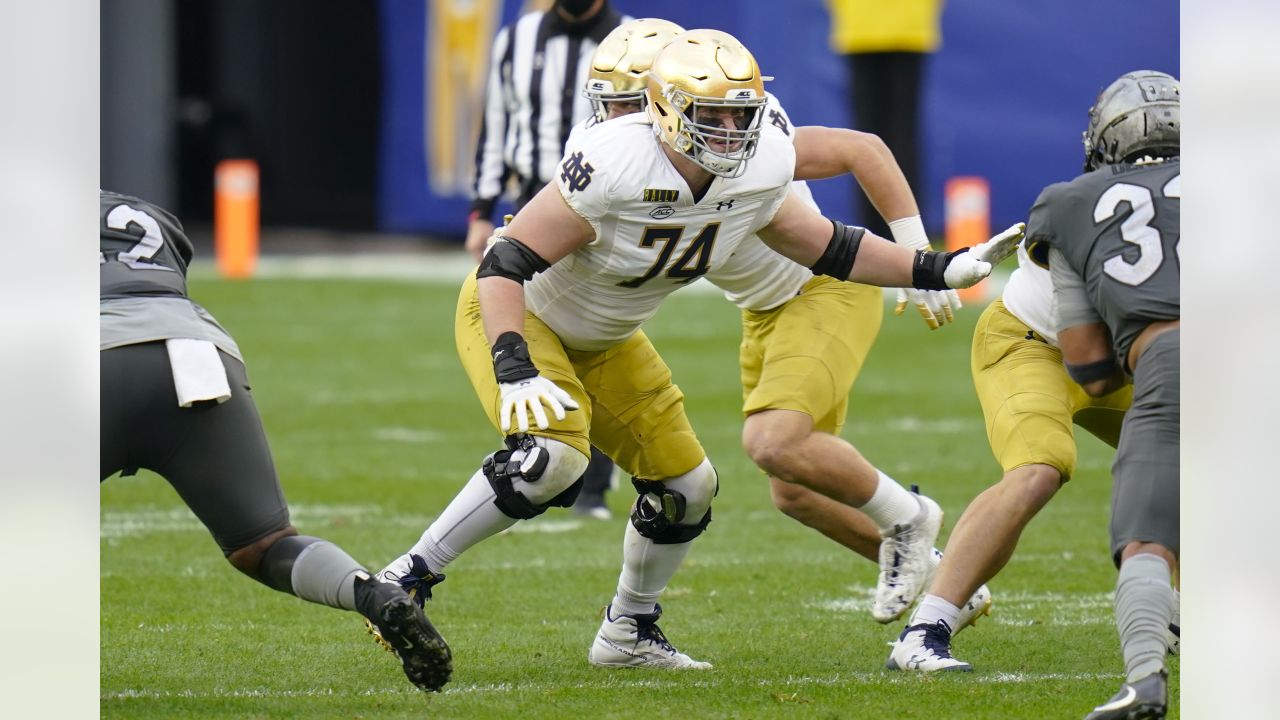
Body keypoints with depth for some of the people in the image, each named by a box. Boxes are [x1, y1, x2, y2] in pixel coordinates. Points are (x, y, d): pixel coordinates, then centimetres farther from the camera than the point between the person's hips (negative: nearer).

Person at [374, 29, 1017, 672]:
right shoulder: (615, 167, -36)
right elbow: (507, 263, -34)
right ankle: (407, 578, -20)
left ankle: (627, 634, 29)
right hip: (514, 314, -7)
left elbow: (821, 245, 4)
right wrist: (515, 370, -46)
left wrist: (940, 271, 0)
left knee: (686, 486, 6)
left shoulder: (758, 173, -15)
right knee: (550, 456, -31)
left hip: (602, 340, 7)